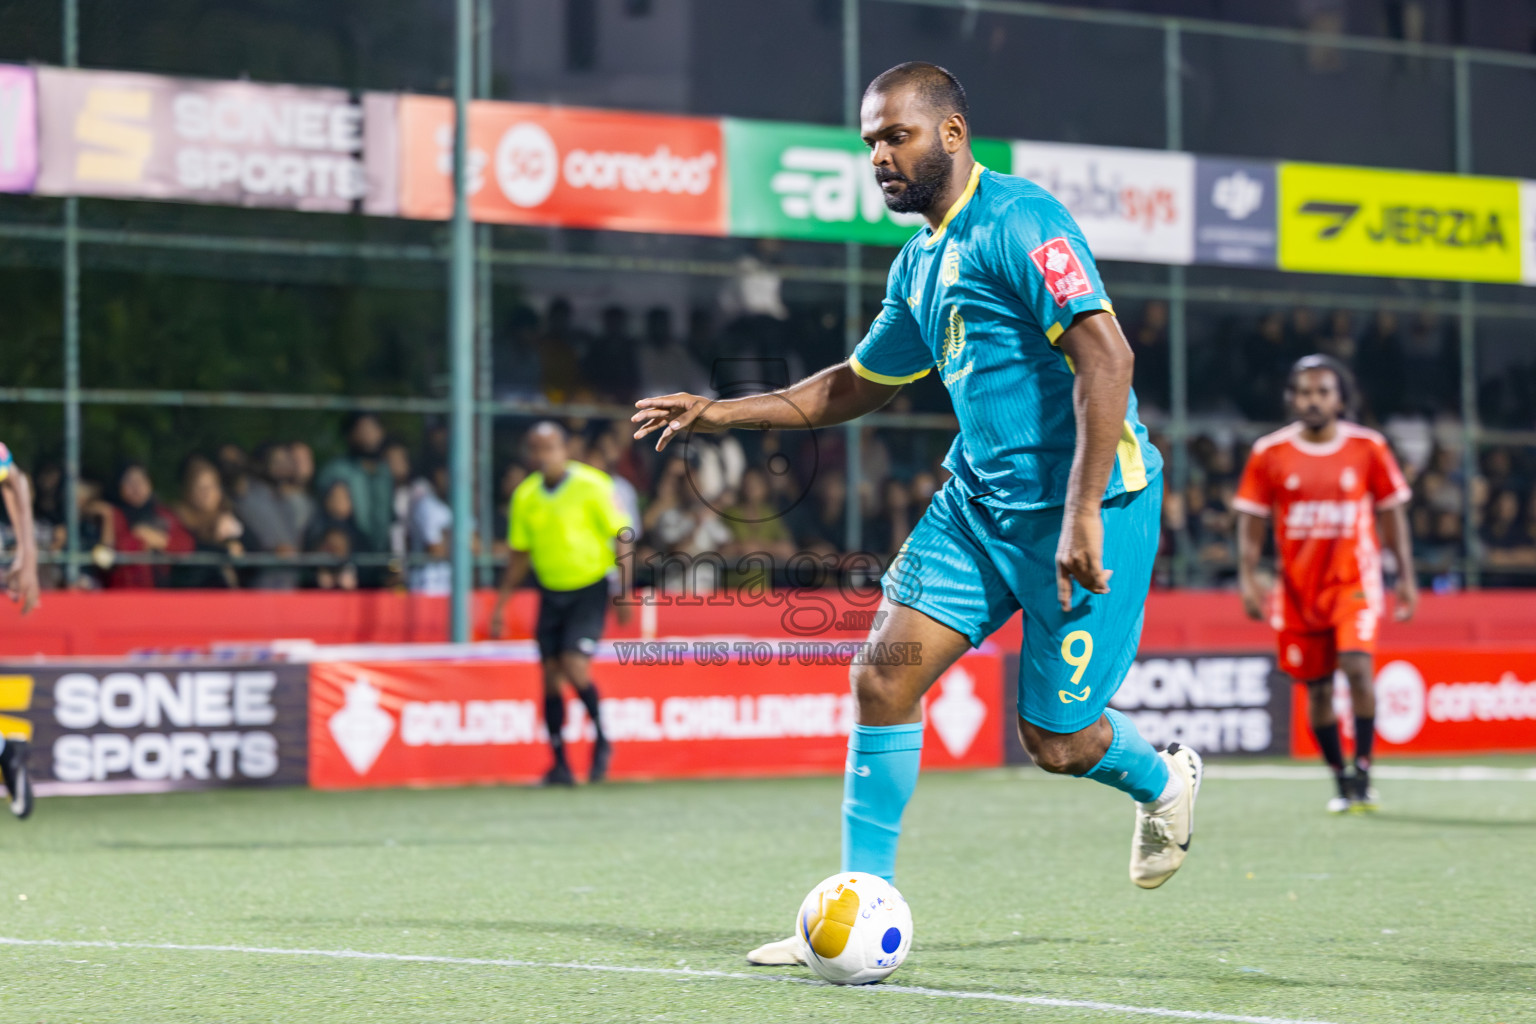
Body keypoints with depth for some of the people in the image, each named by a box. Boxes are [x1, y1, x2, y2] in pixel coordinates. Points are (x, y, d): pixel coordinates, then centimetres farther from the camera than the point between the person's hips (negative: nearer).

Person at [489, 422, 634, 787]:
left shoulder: (593, 486, -9)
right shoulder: (525, 496, 4)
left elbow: (621, 537, -7)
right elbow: (520, 555, 13)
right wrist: (501, 605, 11)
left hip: (590, 589, -5)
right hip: (551, 593, 5)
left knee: (574, 666, -18)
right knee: (551, 677, 1)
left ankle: (602, 740, 4)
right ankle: (560, 764, 9)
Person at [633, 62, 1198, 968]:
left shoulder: (1018, 220, -14)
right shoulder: (920, 263, 14)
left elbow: (1106, 355, -23)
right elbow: (860, 384, 29)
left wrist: (1083, 511, -28)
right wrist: (726, 413, 21)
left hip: (1084, 500, -8)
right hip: (979, 500, 8)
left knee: (1054, 739, -2)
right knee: (885, 679, -5)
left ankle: (1165, 783, 32)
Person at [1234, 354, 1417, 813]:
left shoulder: (1368, 447, -1)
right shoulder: (1270, 452, -1)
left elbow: (1392, 513, 6)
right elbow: (1252, 519, 4)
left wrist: (1406, 578, 4)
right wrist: (1248, 578, -5)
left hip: (1354, 580, -2)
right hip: (1298, 586, 2)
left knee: (1357, 664, -22)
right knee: (1317, 688, 4)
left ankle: (1362, 771, -14)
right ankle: (1341, 781, 19)